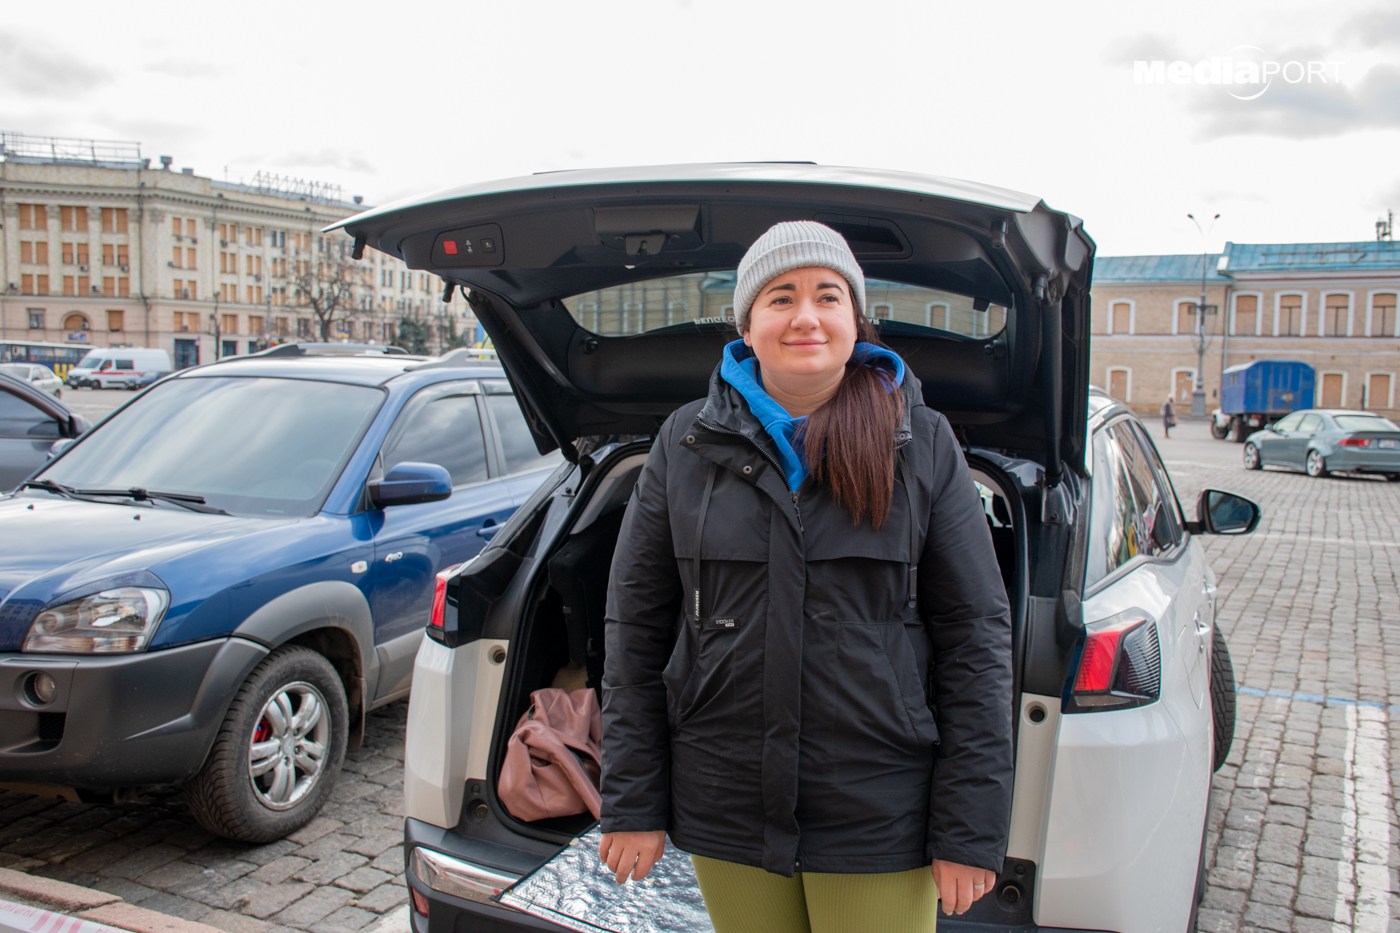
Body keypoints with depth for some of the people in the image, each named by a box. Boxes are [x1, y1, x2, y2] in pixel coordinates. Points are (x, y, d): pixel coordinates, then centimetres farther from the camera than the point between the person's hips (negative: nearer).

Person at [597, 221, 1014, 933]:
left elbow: (975, 635, -3)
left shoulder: (923, 446, -2)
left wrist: (970, 833, -6)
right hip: (726, 817, 2)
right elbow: (636, 627, 3)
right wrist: (631, 806, 1)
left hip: (878, 820, -1)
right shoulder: (687, 443, 1)